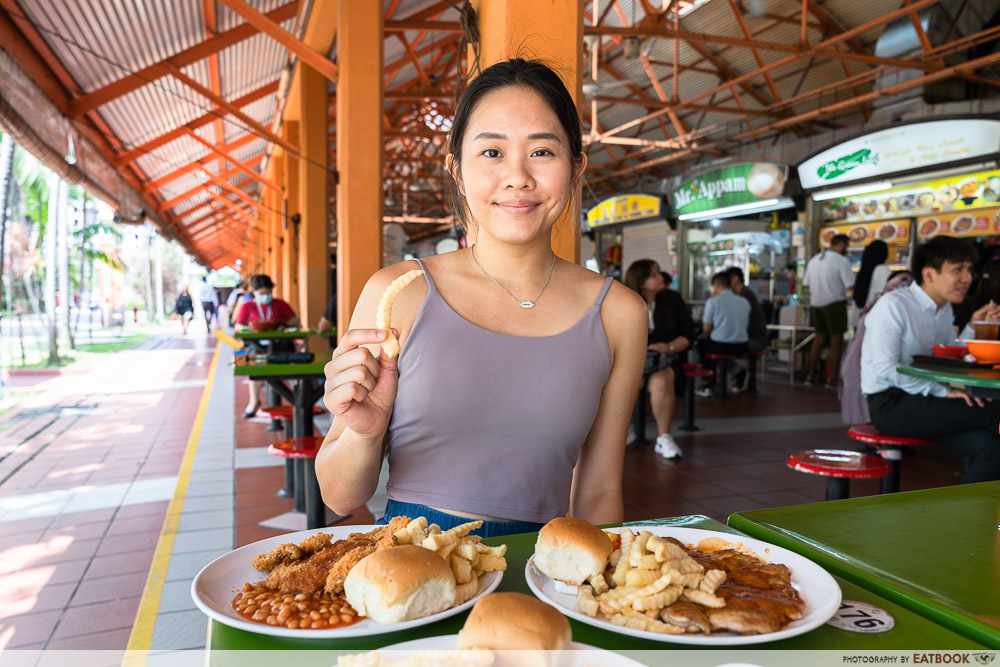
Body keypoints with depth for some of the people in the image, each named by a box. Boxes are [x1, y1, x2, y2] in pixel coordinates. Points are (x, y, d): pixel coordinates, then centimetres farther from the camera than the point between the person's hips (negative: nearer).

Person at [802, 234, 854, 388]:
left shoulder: (814, 259, 12)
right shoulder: (841, 261, -9)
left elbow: (807, 284, 12)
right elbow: (850, 286, -15)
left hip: (816, 304, 7)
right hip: (834, 303, -6)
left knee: (819, 339, 14)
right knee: (836, 341, 0)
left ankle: (811, 376, 15)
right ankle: (833, 379, 1)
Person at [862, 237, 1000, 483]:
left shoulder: (945, 310, 14)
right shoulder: (893, 305, -14)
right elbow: (886, 369, -21)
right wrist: (943, 391, -21)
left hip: (923, 400, 8)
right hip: (890, 404, -8)